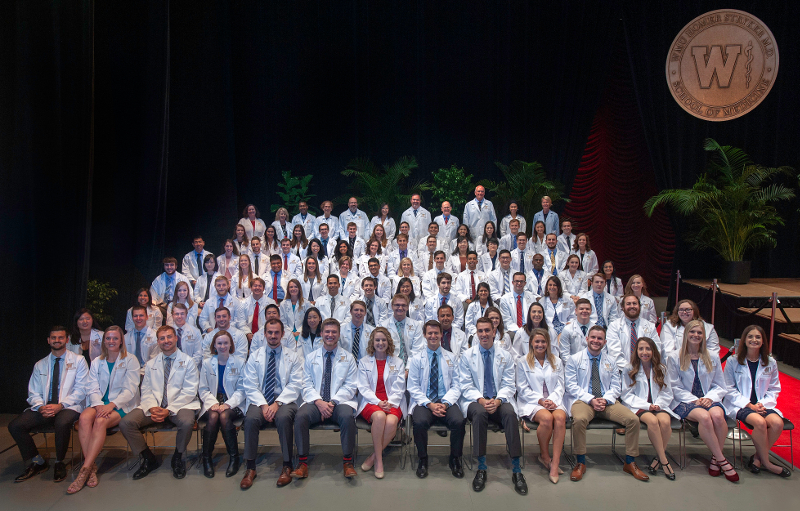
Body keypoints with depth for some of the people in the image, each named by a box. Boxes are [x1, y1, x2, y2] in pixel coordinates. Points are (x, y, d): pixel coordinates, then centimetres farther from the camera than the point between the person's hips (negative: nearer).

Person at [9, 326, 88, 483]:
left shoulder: (78, 361, 6)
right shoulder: (40, 365, 17)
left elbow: (80, 390, -3)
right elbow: (33, 393, 12)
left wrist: (60, 405, -17)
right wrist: (40, 407, -11)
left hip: (68, 407, -4)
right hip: (44, 409, 4)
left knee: (62, 423, -37)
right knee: (15, 426, -19)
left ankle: (59, 463, -11)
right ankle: (37, 463, -1)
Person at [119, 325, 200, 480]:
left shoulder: (187, 362, 6)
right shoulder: (151, 364, 19)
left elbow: (189, 391, -3)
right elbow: (146, 390, 10)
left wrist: (169, 410, -16)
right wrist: (152, 408, -12)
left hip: (179, 406, -3)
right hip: (154, 407, 4)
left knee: (186, 422, -36)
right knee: (126, 422, -20)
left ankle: (178, 458, -5)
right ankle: (148, 459, 0)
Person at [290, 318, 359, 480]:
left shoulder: (348, 357, 11)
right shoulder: (311, 358, 15)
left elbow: (350, 386, 3)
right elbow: (307, 385, 7)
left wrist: (333, 402, -12)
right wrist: (318, 402, -12)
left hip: (340, 402, -1)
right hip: (315, 402, 1)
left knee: (347, 416, -34)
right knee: (301, 416, -30)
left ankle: (347, 462, -21)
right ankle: (302, 463, -20)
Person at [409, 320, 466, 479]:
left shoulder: (451, 358, 13)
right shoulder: (416, 359, 9)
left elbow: (456, 386, 7)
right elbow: (413, 388, 3)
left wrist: (445, 404, -12)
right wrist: (430, 405, -13)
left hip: (446, 402, 1)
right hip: (424, 402, -1)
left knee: (459, 421, -30)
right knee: (420, 422, -33)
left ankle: (455, 459, -4)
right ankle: (423, 460, -7)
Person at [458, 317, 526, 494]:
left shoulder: (505, 356, 10)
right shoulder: (467, 356, 6)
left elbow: (509, 385, 4)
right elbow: (466, 385, 1)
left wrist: (498, 400, -17)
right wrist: (480, 400, -19)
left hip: (499, 401, 1)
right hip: (475, 401, -1)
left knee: (510, 413, -33)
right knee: (480, 412, -36)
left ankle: (516, 469, -28)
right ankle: (481, 468, -27)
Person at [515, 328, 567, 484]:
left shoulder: (556, 362, 19)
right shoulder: (523, 362, 10)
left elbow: (560, 386, 11)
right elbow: (522, 389, 3)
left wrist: (551, 400, -9)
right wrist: (540, 400, -11)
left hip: (553, 401, 3)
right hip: (531, 403, -2)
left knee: (560, 417, -33)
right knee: (546, 418, -35)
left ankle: (555, 464, -30)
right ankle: (544, 456, -9)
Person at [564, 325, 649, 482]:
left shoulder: (611, 362, 17)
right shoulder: (574, 360, 5)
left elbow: (616, 387, 10)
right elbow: (571, 386, -3)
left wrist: (605, 400, -12)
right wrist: (590, 399, -17)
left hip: (607, 402, 4)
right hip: (583, 400, -3)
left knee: (633, 419, -20)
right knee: (579, 419, -37)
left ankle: (630, 462, -4)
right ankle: (580, 462, -19)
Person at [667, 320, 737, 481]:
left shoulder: (712, 358, 16)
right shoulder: (674, 358, 6)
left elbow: (721, 387, 14)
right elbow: (675, 387, 2)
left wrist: (710, 397, -8)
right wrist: (694, 400, -12)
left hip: (709, 400, 3)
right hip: (684, 401, -2)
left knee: (717, 415, -33)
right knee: (704, 417, -35)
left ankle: (715, 458, -15)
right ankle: (722, 460, -21)